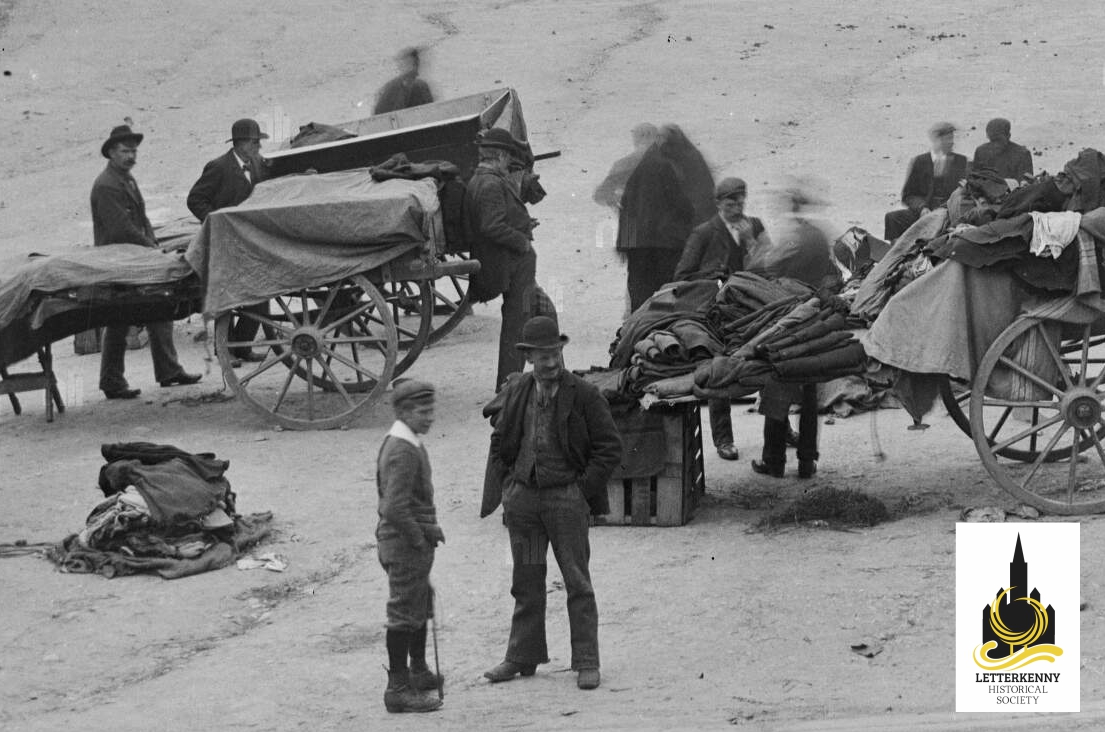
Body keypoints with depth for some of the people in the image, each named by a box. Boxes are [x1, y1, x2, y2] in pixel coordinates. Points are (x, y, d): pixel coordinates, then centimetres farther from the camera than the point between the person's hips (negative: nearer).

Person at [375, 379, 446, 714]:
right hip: (405, 546, -11)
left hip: (412, 542, 11)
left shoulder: (410, 444, 10)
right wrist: (420, 538, -18)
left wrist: (430, 529, 12)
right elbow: (395, 509, -28)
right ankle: (398, 689, 0)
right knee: (404, 614, -5)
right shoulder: (403, 451, -23)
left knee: (421, 606, 24)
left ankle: (419, 673, 41)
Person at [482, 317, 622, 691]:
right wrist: (507, 485, 8)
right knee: (526, 581, 11)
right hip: (522, 495, 4)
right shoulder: (515, 392, 6)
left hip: (567, 496, -4)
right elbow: (500, 442, 18)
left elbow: (610, 447, -4)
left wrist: (584, 489, -8)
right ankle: (523, 657, 20)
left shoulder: (584, 395, -7)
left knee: (577, 582, -2)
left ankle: (586, 663, 2)